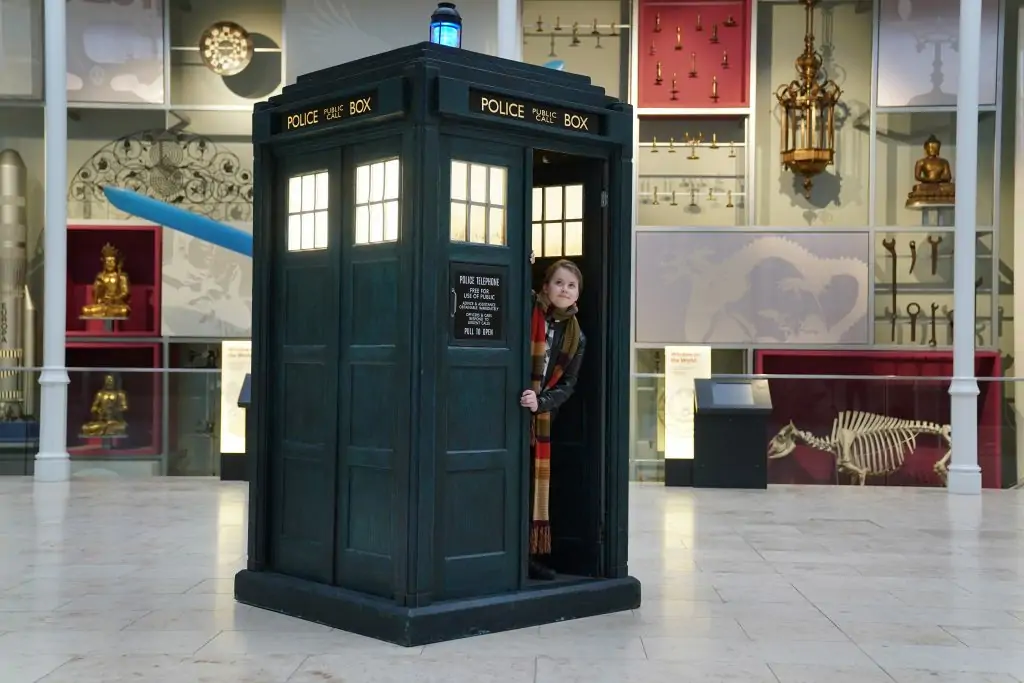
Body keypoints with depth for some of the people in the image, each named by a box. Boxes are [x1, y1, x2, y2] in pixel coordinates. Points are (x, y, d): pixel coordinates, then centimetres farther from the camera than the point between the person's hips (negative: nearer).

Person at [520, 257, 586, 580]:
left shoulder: (575, 336, 9)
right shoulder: (527, 311, -4)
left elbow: (567, 384, 6)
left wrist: (540, 402, -11)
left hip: (539, 413, 5)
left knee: (535, 481, 10)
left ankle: (530, 554, 20)